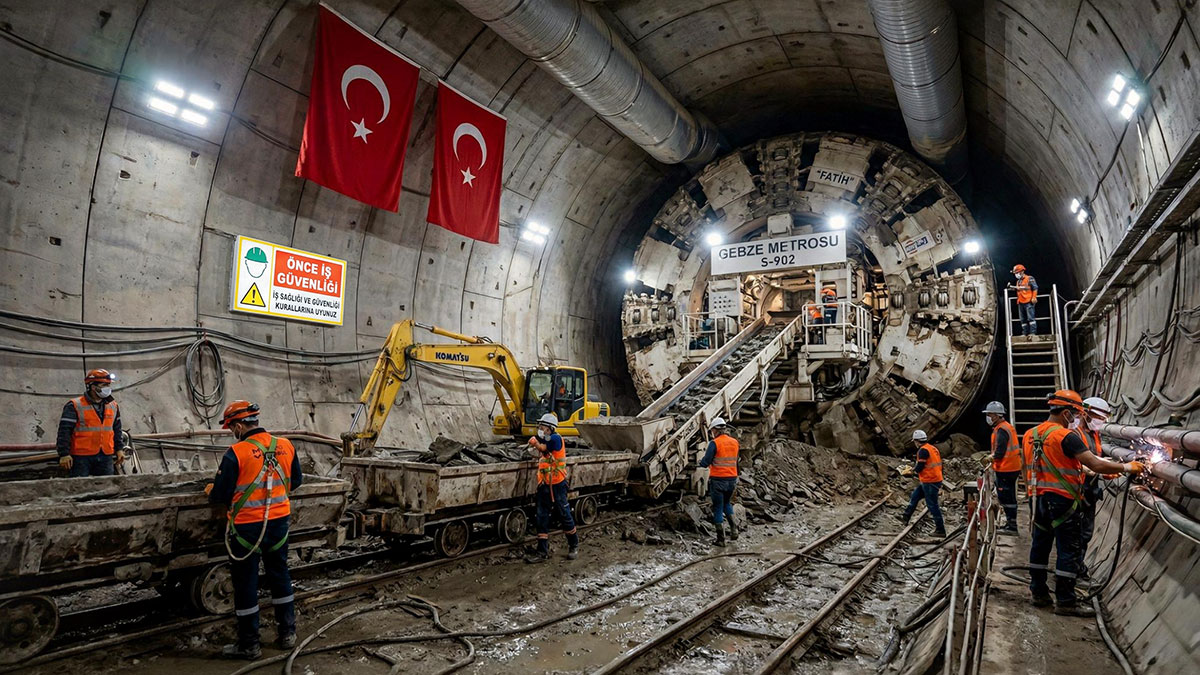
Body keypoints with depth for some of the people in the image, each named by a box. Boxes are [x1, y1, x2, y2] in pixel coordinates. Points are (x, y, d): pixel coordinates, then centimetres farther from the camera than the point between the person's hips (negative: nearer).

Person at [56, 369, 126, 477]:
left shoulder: (114, 406, 12)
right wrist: (64, 454, -13)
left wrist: (119, 449, 18)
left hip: (106, 456, 5)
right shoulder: (75, 406, -7)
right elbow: (64, 431, -9)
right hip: (81, 457, -5)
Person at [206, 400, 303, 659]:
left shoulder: (236, 453, -18)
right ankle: (287, 633, 29)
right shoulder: (285, 446, -3)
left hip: (247, 527, -5)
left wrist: (210, 490, 10)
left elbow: (220, 496, -11)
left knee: (246, 583, 9)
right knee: (280, 575, 19)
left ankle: (249, 644, 20)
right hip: (279, 522, 5)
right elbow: (296, 480, 10)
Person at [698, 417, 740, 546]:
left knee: (718, 508, 6)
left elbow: (705, 463, -14)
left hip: (718, 480, -5)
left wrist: (701, 462, 9)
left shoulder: (714, 443, -15)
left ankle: (721, 539, 10)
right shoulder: (734, 442, 4)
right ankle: (733, 528, 9)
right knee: (727, 503, 26)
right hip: (732, 479, 5)